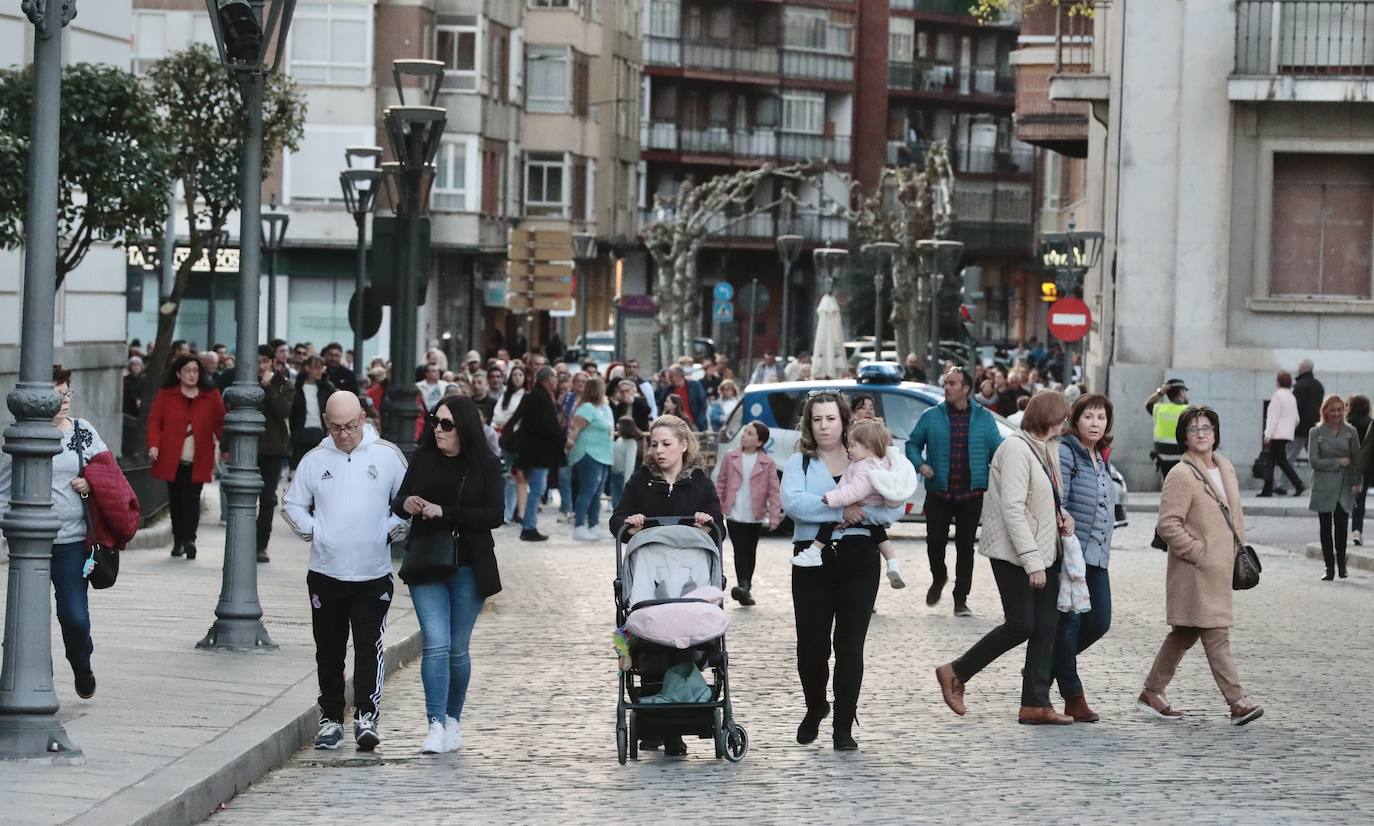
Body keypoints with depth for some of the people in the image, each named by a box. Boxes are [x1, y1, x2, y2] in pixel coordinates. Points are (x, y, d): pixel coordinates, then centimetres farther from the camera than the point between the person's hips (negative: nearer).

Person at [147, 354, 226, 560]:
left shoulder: (211, 396, 6)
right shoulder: (165, 395, 5)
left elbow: (220, 424, 8)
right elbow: (154, 421, 2)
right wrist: (154, 445, -12)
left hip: (197, 460, -1)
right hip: (172, 458, 1)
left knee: (192, 499, -10)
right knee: (176, 500, 8)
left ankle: (189, 539, -17)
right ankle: (178, 541, 17)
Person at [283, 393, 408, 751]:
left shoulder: (387, 455, 0)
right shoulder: (314, 460, 3)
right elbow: (293, 505, 13)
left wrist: (389, 529, -4)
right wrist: (311, 531, -2)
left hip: (373, 573, -2)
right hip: (325, 573, 2)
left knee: (369, 646, -10)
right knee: (329, 650, 8)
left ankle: (366, 716, -11)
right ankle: (330, 718, 17)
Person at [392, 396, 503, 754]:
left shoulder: (486, 465, -4)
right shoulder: (423, 459, 3)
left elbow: (493, 515, -12)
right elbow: (398, 501, 8)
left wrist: (444, 512, -20)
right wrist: (406, 505, -17)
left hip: (468, 568, -1)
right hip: (427, 565, 1)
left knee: (457, 648, 8)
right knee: (436, 643, -12)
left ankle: (453, 720, 24)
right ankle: (436, 726, -15)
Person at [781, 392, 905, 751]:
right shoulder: (799, 463, 8)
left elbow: (894, 508, -3)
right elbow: (792, 503, -12)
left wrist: (854, 513, -15)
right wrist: (841, 510, -15)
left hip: (858, 561, 0)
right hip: (812, 560, 0)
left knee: (850, 645, -2)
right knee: (811, 644, 0)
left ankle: (844, 727, 5)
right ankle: (815, 708, 28)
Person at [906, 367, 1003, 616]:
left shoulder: (984, 418, 5)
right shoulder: (931, 417, 4)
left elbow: (997, 451, 10)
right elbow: (913, 443, 12)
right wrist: (920, 464, -6)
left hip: (971, 495, 0)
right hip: (938, 493, 0)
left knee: (965, 546, 2)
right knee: (935, 540, -4)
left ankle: (961, 599, 10)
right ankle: (939, 579, 27)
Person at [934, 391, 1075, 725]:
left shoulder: (1047, 450, 14)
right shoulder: (1016, 449, -15)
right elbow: (1012, 508, -21)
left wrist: (1062, 517, 4)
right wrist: (1032, 561, -24)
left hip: (1042, 552, 9)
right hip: (1013, 553, -9)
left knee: (1046, 626, 4)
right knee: (1021, 625, -8)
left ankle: (1036, 704, 7)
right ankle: (956, 673, 7)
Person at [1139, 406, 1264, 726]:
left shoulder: (1225, 469, 13)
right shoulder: (1181, 475, -12)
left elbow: (1234, 513, 25)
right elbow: (1168, 525, -17)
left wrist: (1239, 549, 16)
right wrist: (1199, 553, -17)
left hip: (1220, 568, 9)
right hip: (1196, 571, -9)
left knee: (1185, 634, 14)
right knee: (1216, 633, -10)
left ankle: (1151, 693, 23)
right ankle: (1237, 702, -11)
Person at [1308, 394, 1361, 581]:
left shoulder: (1350, 432, 5)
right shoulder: (1316, 433, 1)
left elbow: (1357, 459, 7)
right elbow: (1313, 461, -5)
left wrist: (1357, 482, -2)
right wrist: (1338, 462, -8)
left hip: (1344, 488, 0)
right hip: (1324, 487, 0)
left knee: (1341, 527, -8)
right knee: (1325, 529, 1)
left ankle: (1341, 563, 12)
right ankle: (1330, 568, 9)